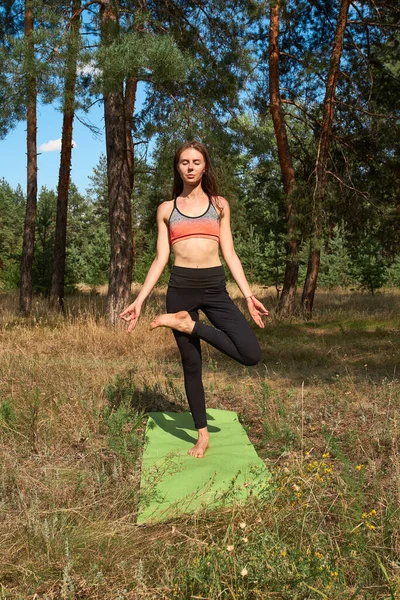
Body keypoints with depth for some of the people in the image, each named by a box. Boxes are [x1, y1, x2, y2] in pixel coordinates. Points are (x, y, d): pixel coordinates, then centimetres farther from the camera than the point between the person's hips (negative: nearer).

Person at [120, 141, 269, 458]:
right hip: (181, 286, -1)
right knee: (191, 363, 3)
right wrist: (140, 299, 0)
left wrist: (249, 295, 0)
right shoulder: (167, 209, 10)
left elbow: (230, 254, 9)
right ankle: (202, 435, 20)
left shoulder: (219, 204, 11)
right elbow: (161, 258, 8)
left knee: (251, 354, -17)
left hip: (215, 287, 1)